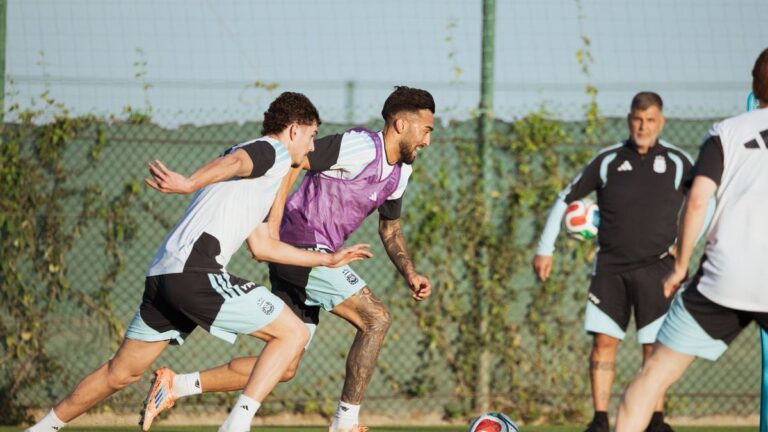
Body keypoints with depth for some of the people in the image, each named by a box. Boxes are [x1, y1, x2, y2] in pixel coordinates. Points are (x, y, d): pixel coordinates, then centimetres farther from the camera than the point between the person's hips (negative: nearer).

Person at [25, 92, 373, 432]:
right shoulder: (274, 151, 2)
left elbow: (262, 247, 36)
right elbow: (231, 162, -22)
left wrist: (328, 260, 41)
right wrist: (188, 184, -42)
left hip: (163, 276, 9)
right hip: (196, 273, -9)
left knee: (120, 373, 19)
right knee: (293, 332, -4)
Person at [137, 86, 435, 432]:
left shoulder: (400, 172, 13)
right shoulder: (360, 148, -17)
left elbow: (390, 228, 29)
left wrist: (410, 274, 13)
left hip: (312, 257, 10)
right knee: (376, 318, -16)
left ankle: (175, 385, 11)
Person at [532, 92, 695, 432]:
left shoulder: (677, 162, 2)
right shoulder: (608, 161, 4)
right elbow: (566, 199, 11)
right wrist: (545, 249, 7)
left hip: (654, 268, -1)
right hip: (611, 267, 1)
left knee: (655, 346, -1)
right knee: (603, 340, -6)